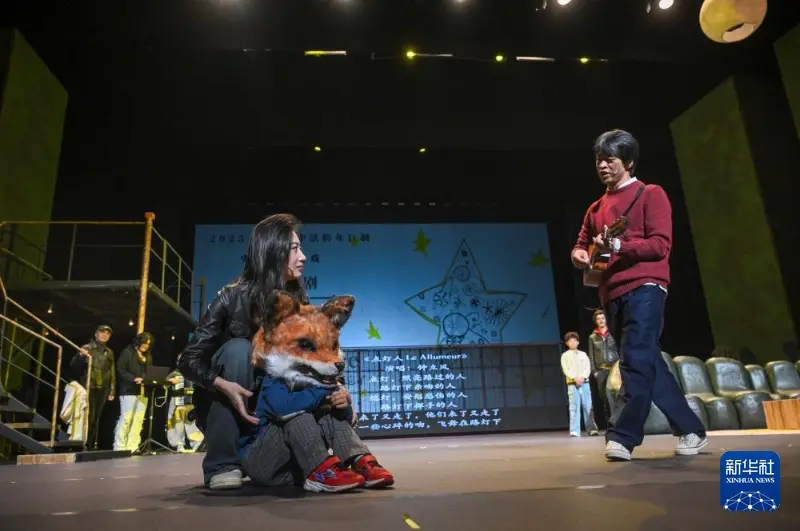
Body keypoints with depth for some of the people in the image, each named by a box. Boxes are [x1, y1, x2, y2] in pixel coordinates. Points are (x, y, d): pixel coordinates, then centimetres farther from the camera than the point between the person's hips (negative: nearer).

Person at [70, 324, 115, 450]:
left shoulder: (109, 352, 15)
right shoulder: (86, 348, 1)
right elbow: (73, 366, -9)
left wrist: (112, 391, 9)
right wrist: (80, 356, -29)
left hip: (102, 389, 5)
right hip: (88, 387, -4)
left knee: (96, 418, 8)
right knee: (88, 417, -10)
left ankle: (91, 445, 14)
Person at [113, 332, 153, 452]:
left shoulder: (147, 356, 19)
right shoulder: (127, 352, 0)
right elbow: (120, 369, -7)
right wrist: (134, 379, -19)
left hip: (143, 391, 6)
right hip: (129, 390, -6)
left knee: (138, 420, 1)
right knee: (126, 419, -6)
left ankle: (132, 447, 4)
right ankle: (119, 447, 0)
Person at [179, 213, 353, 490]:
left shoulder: (298, 301, -7)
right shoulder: (234, 297, -18)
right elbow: (190, 360, -19)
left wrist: (334, 388, -33)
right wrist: (225, 386, -37)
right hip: (223, 409, -2)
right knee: (238, 349, -30)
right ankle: (222, 465, -23)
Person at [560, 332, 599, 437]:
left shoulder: (583, 354, 17)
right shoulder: (565, 355, 8)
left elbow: (588, 367, 6)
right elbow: (566, 369, -3)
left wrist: (582, 377, -12)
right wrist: (575, 378, -17)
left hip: (585, 383, 3)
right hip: (572, 384, -3)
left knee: (588, 407, 1)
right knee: (574, 408, -8)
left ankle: (592, 429, 5)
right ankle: (574, 431, -10)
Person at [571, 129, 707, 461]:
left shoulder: (650, 195, 3)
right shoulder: (596, 208, 22)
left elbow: (660, 244, -7)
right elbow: (581, 244, 24)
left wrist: (618, 246, -22)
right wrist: (579, 255, -1)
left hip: (644, 288, -7)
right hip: (612, 295, 7)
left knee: (636, 362, -15)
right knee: (649, 365, 9)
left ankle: (622, 438, -14)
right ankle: (691, 432, 20)